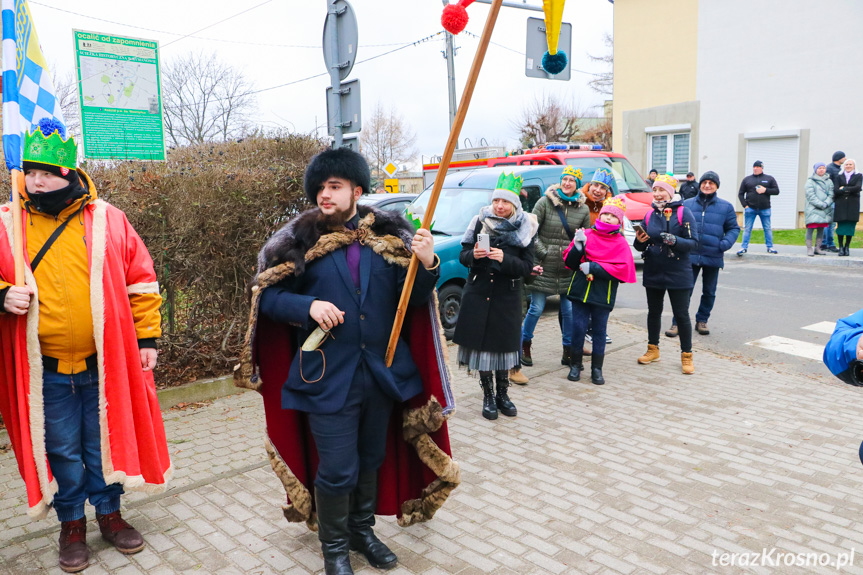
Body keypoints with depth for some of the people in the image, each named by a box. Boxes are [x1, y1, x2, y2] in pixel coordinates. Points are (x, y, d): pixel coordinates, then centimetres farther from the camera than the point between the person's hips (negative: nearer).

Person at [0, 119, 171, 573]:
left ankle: (109, 512, 34)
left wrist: (147, 339, 1)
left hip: (105, 364, 0)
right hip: (45, 369, 1)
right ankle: (71, 523, 34)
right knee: (61, 449, 13)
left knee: (105, 441, 14)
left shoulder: (106, 220, -2)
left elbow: (141, 281, 2)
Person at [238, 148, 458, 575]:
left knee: (372, 459, 19)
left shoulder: (389, 236, 1)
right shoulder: (300, 238, -5)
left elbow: (413, 299, 1)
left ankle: (362, 529, 43)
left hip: (383, 371, 3)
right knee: (337, 469, 3)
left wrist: (427, 265, -18)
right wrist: (308, 306, -19)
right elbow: (266, 296, -2)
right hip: (328, 376, -3)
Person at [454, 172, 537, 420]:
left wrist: (504, 259, -24)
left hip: (506, 296, 0)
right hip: (478, 292, 1)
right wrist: (473, 255, -20)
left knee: (503, 344, 5)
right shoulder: (480, 222, 1)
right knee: (481, 343, 2)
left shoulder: (525, 229, -2)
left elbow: (526, 267, -7)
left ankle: (502, 394, 23)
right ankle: (488, 396, 17)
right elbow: (463, 257, 3)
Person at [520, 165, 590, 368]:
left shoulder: (583, 209, 5)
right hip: (544, 266, -3)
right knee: (536, 308, 1)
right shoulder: (545, 202, -3)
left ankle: (568, 352, 18)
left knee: (569, 310, 5)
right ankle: (524, 345, 21)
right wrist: (543, 252, -11)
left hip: (569, 268, 3)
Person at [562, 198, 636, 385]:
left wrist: (593, 267, -16)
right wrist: (578, 246, -16)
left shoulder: (621, 243, 0)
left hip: (603, 294, -1)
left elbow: (623, 269, -13)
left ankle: (597, 369, 19)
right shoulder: (586, 234, 4)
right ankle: (575, 365, 18)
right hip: (580, 290, 1)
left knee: (599, 330, 8)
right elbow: (570, 262, 3)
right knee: (578, 327, 2)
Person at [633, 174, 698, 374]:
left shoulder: (683, 213, -7)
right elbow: (642, 247, 10)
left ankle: (686, 355, 15)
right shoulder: (650, 215, 7)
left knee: (681, 314, 2)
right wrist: (639, 241, -12)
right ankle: (653, 350, 30)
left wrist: (675, 241, -27)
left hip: (678, 273, -4)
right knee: (654, 312, 14)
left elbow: (693, 242, -10)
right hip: (653, 273, 4)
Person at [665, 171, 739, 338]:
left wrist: (725, 243, -10)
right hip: (689, 256, -1)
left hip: (713, 257, 1)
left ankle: (702, 321, 27)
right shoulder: (687, 204, 5)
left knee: (709, 292, 12)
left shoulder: (726, 207, 6)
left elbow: (733, 229, 8)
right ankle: (677, 322, 2)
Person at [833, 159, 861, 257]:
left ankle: (847, 247, 6)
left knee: (850, 225, -3)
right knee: (841, 225, -6)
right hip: (841, 204, 1)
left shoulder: (858, 176, 11)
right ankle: (841, 247, 1)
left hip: (853, 204, -1)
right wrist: (850, 190, -5)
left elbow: (857, 187, -8)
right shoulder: (839, 177, 14)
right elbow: (835, 190, -1)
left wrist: (844, 189, -4)